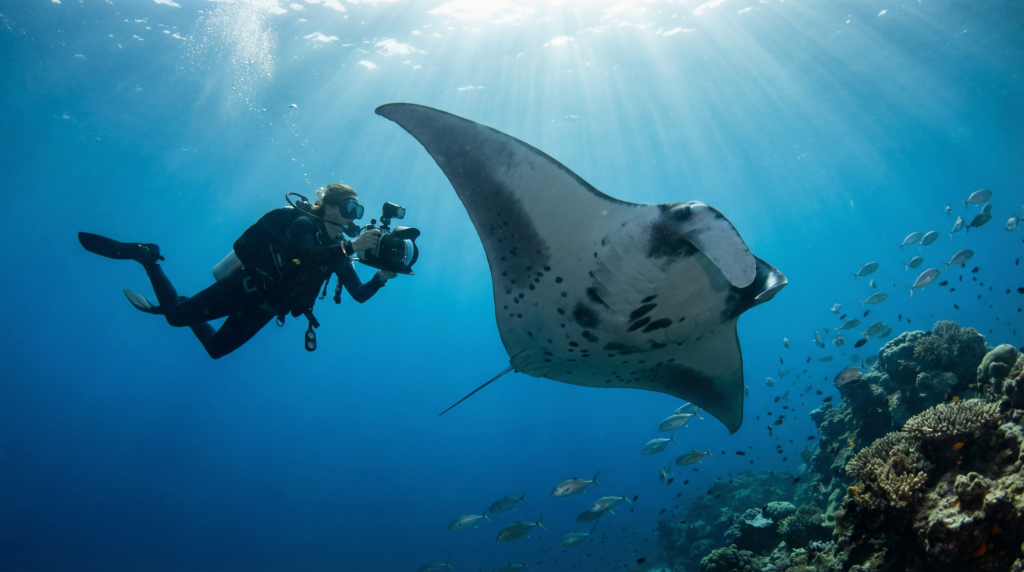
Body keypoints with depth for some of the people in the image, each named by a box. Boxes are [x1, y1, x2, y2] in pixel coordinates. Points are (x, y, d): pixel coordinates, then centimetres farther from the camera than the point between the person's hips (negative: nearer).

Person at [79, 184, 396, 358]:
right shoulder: (305, 223, -14)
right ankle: (146, 256, 17)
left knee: (216, 348, 16)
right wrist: (351, 246, -43)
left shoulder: (339, 252, 3)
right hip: (246, 287, -6)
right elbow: (307, 254, -36)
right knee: (176, 315, -5)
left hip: (265, 307, 6)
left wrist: (381, 276, -18)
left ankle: (179, 308, 40)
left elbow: (359, 295, -1)